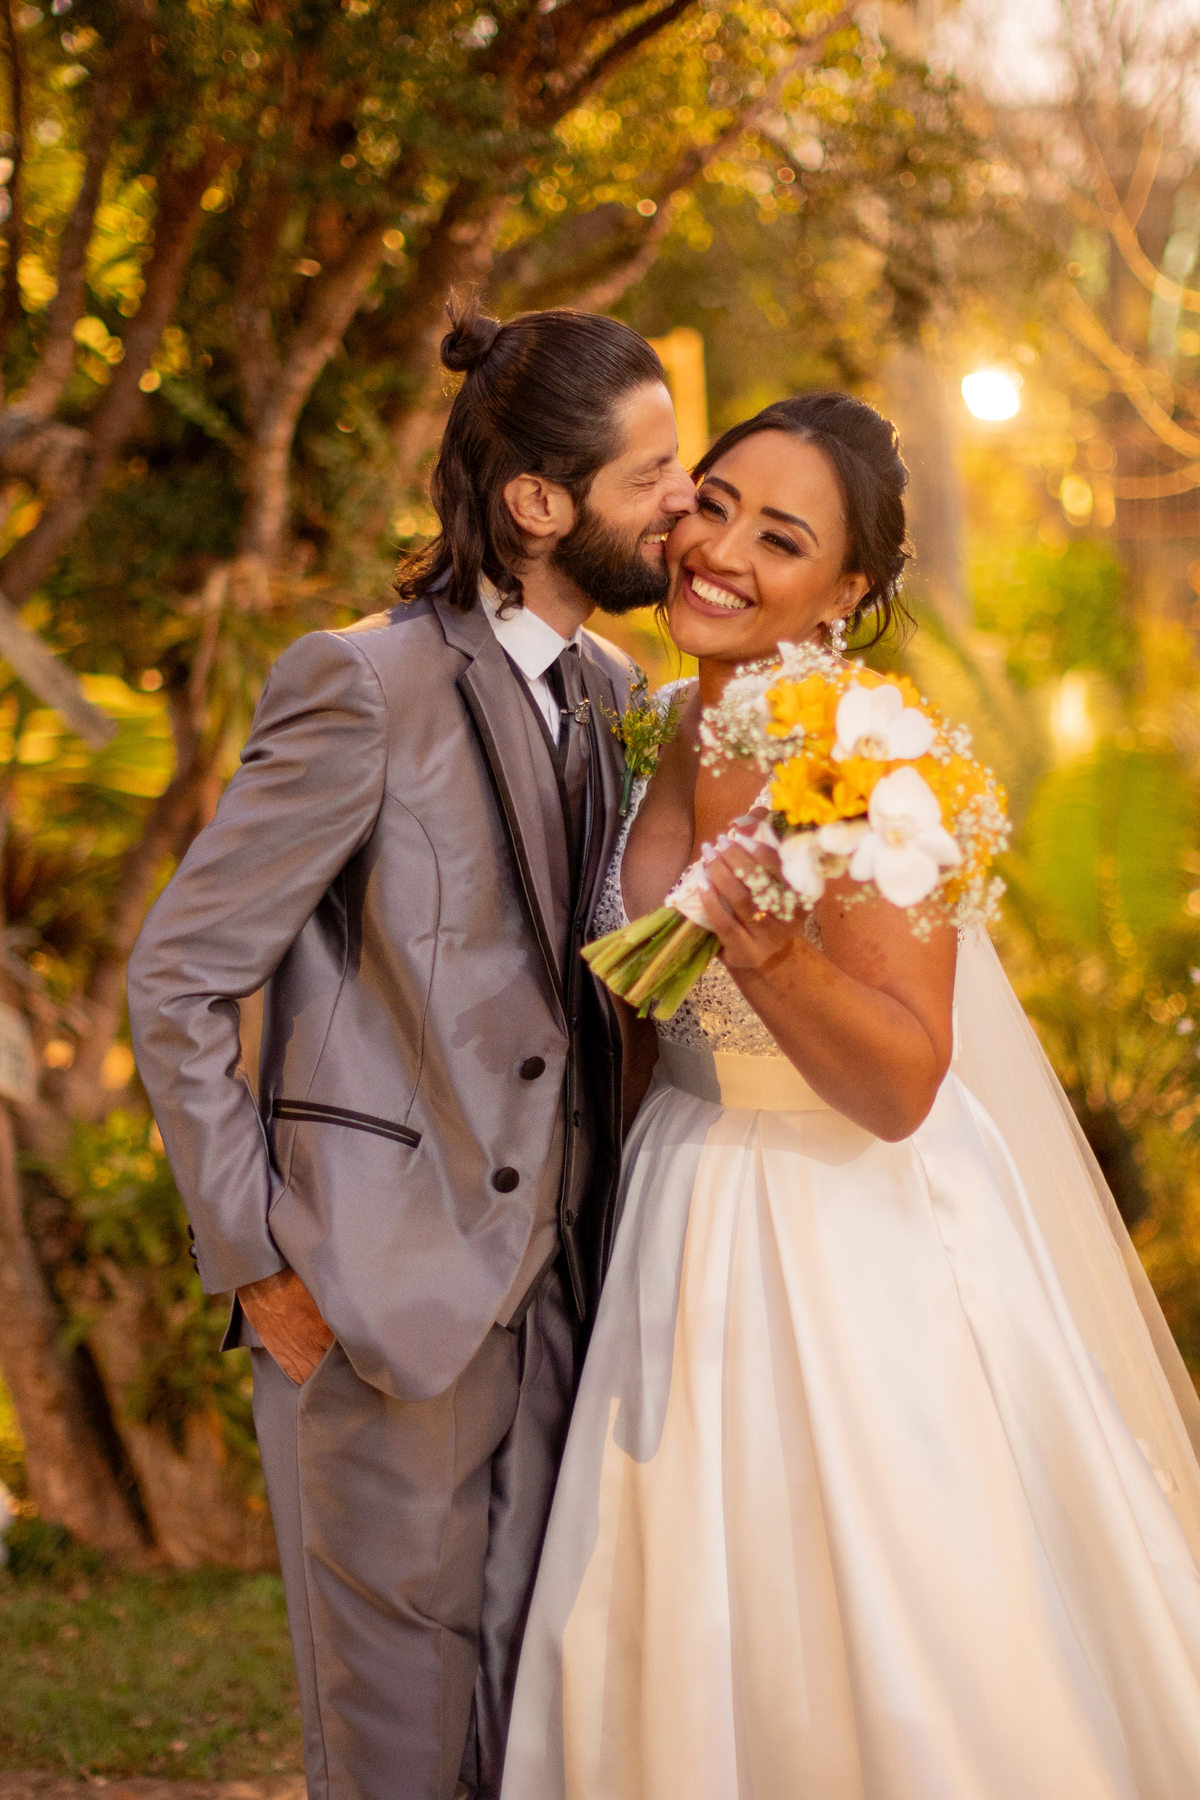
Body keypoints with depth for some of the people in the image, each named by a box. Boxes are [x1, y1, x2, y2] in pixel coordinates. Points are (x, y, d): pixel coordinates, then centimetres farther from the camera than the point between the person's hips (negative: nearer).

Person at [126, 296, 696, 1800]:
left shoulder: (611, 693, 10)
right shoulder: (365, 686, -12)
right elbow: (176, 982, -10)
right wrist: (257, 1263, -11)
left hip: (549, 1298, 7)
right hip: (384, 1298, -7)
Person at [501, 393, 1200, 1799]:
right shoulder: (684, 731, 3)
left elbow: (901, 1089, -23)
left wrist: (771, 956, -36)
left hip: (861, 1247, -7)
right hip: (697, 1223, 7)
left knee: (896, 1659, 2)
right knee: (680, 1649, 12)